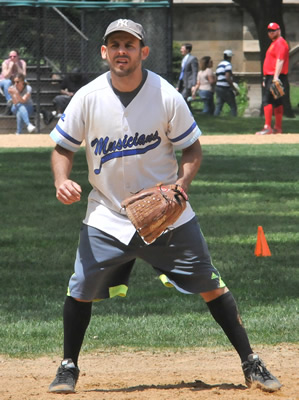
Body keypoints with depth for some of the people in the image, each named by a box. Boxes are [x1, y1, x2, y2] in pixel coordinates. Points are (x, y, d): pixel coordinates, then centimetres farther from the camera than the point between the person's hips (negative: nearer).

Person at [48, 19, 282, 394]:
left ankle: (250, 363, 11)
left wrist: (181, 184, -20)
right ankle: (69, 366, 17)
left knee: (210, 285, 0)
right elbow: (63, 147, 2)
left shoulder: (166, 97, -11)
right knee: (79, 290, -5)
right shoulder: (87, 98, -9)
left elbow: (192, 149, -2)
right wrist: (62, 181, -18)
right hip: (107, 215, 1)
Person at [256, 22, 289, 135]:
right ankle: (278, 127, 14)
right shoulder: (274, 43, 22)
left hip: (276, 77, -11)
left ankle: (267, 128, -21)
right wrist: (266, 79, 25)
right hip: (270, 77, 11)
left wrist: (276, 77, -29)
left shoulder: (280, 43, -10)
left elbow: (280, 60, -20)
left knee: (267, 100, -16)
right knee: (277, 102, 11)